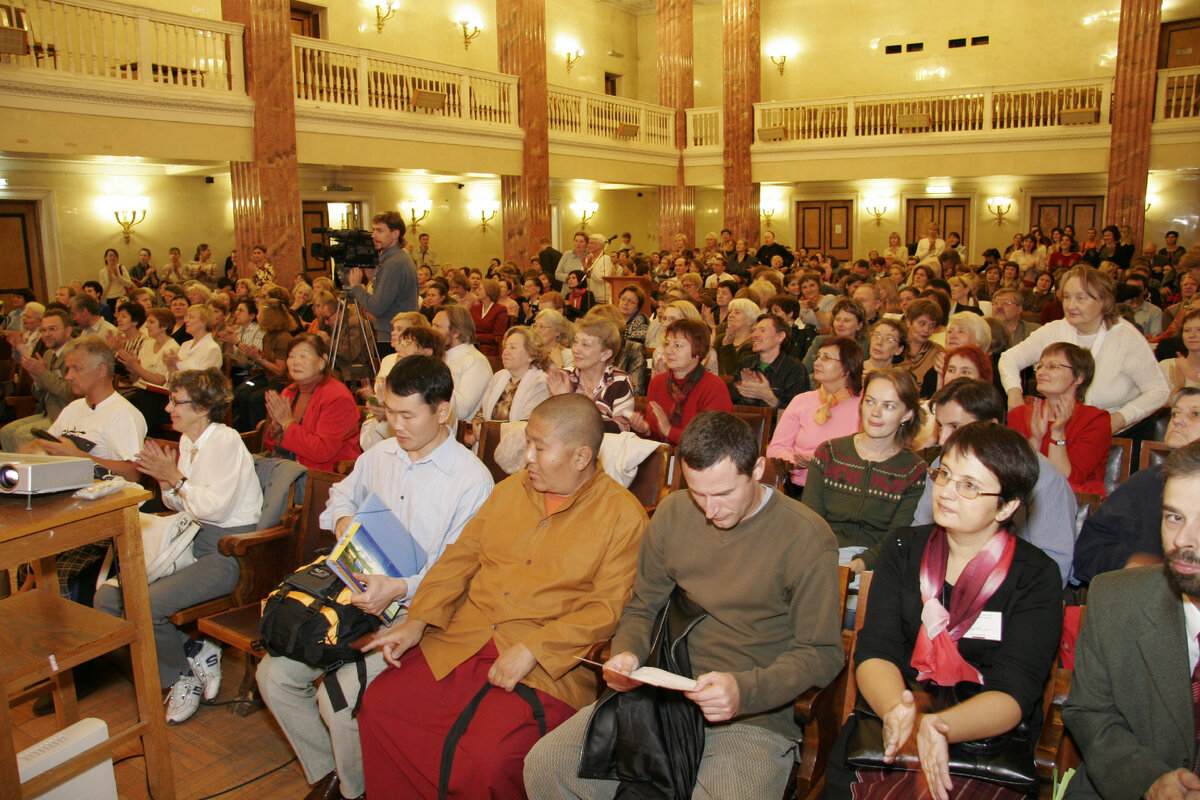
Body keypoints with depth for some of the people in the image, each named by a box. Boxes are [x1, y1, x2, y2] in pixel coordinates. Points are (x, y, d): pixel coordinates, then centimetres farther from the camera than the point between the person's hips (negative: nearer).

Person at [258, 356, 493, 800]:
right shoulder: (379, 455, 10)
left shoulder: (472, 480, -12)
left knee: (339, 695, -24)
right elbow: (341, 493, 30)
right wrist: (343, 518, 6)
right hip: (356, 594, 7)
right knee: (274, 675, -4)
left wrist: (399, 589, -28)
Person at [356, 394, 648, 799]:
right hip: (461, 642, 6)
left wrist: (532, 650, -18)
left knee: (487, 759, -25)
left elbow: (608, 608, -10)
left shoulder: (624, 515, -6)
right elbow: (460, 557, 13)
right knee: (377, 705, -7)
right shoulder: (512, 489, 12)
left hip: (548, 664, -5)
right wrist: (416, 622, 1)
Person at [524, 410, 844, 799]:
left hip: (755, 716, -4)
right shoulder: (673, 512, 5)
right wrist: (627, 652, -6)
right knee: (544, 764, -11)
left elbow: (821, 653, -6)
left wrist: (746, 690, -22)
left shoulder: (807, 537, -9)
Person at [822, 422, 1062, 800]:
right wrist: (897, 711, -24)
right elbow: (874, 652, -3)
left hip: (987, 739, -2)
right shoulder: (903, 549, 7)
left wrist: (941, 727, -30)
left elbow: (1013, 692, -10)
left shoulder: (1036, 579, -1)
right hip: (892, 728, 3)